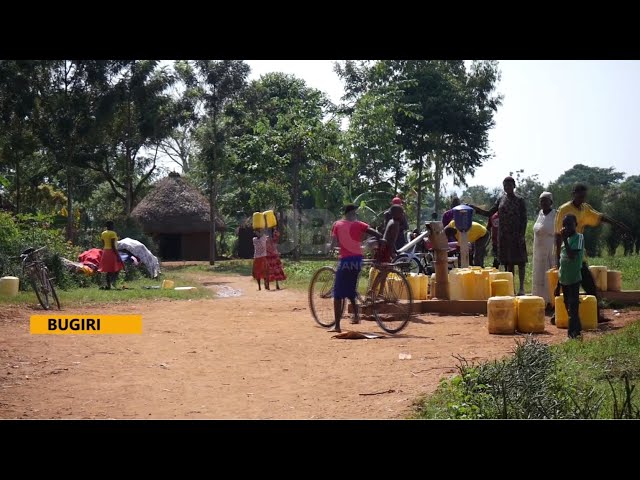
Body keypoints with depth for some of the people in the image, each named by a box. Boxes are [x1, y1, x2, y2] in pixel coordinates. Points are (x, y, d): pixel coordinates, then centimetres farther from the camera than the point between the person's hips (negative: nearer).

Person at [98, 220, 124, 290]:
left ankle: (108, 285, 7)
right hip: (112, 252, -7)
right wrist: (117, 255, -18)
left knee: (108, 270, 10)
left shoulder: (103, 234, 10)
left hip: (105, 252, 7)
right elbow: (113, 245, -19)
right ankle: (113, 280, -18)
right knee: (117, 268, 5)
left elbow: (103, 244, 13)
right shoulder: (113, 233, -13)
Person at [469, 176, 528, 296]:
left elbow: (524, 219, -5)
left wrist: (522, 235, -13)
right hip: (504, 235, 4)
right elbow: (489, 213, 11)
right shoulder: (501, 200, 10)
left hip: (516, 235, -4)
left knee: (519, 261, -2)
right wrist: (475, 208, 0)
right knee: (508, 262, 8)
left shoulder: (520, 200, -3)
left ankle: (521, 287, 2)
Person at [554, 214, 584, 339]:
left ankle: (573, 333, -7)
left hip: (574, 279, -8)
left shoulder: (579, 238, -10)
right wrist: (558, 284, 18)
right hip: (564, 280, 8)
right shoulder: (566, 239, 13)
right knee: (569, 308, 13)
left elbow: (572, 255, -26)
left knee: (573, 309, -9)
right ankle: (576, 331, 24)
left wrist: (564, 239, -23)